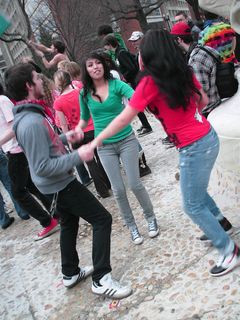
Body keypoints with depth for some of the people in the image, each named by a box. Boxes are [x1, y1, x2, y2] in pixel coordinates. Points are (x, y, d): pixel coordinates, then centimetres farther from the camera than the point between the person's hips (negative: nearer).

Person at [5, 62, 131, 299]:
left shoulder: (26, 114, 4)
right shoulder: (31, 122, -28)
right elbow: (43, 167, -30)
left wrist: (64, 137, 7)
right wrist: (78, 156, -25)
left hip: (58, 183, 10)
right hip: (60, 184, -10)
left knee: (69, 224, 24)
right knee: (102, 219, -5)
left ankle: (70, 273, 40)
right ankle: (101, 279, 3)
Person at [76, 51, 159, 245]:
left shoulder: (116, 84, -8)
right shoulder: (85, 93, 0)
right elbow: (84, 119, 14)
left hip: (126, 140, -2)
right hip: (104, 147, 2)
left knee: (135, 184, -1)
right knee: (118, 190, 5)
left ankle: (151, 217, 25)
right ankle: (131, 226, 25)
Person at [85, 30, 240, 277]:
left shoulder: (150, 82, -16)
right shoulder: (184, 72, 4)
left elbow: (123, 119, -13)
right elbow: (203, 100, 16)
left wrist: (97, 140, -4)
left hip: (193, 148, -8)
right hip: (208, 136, 8)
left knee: (193, 206, 6)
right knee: (195, 191, 28)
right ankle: (219, 222, 43)